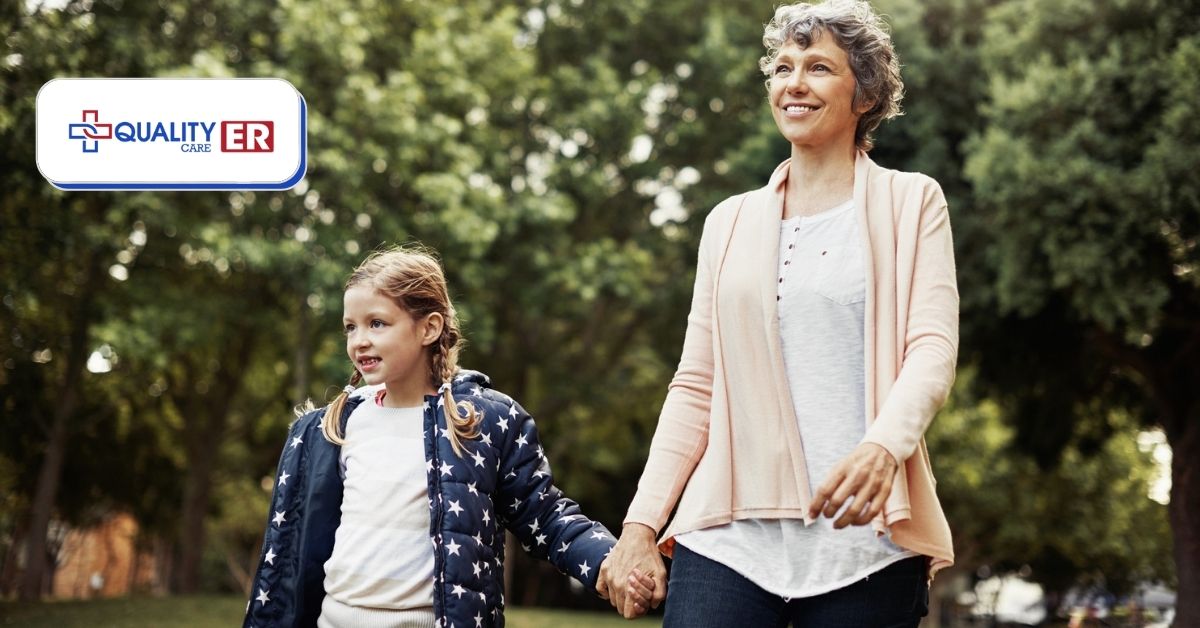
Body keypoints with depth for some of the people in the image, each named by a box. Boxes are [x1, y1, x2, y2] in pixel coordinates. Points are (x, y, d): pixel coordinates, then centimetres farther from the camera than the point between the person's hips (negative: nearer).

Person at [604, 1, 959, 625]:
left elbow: (932, 350, -5)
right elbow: (694, 387, 14)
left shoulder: (911, 204, 9)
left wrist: (882, 446, -25)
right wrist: (641, 523, 2)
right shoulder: (731, 223, 17)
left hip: (864, 540, -2)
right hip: (730, 533, 2)